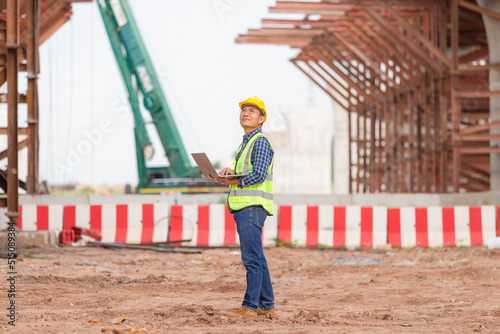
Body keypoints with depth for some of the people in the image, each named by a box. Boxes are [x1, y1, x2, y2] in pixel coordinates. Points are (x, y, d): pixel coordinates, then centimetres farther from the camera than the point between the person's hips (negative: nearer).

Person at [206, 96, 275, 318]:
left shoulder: (260, 142, -7)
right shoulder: (246, 142, 23)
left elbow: (258, 175, -18)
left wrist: (230, 181, -13)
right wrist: (231, 172, 0)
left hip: (252, 207, -10)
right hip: (243, 207, 10)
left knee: (252, 258, -11)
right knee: (256, 258, 12)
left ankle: (250, 306, -12)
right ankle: (266, 305, 16)